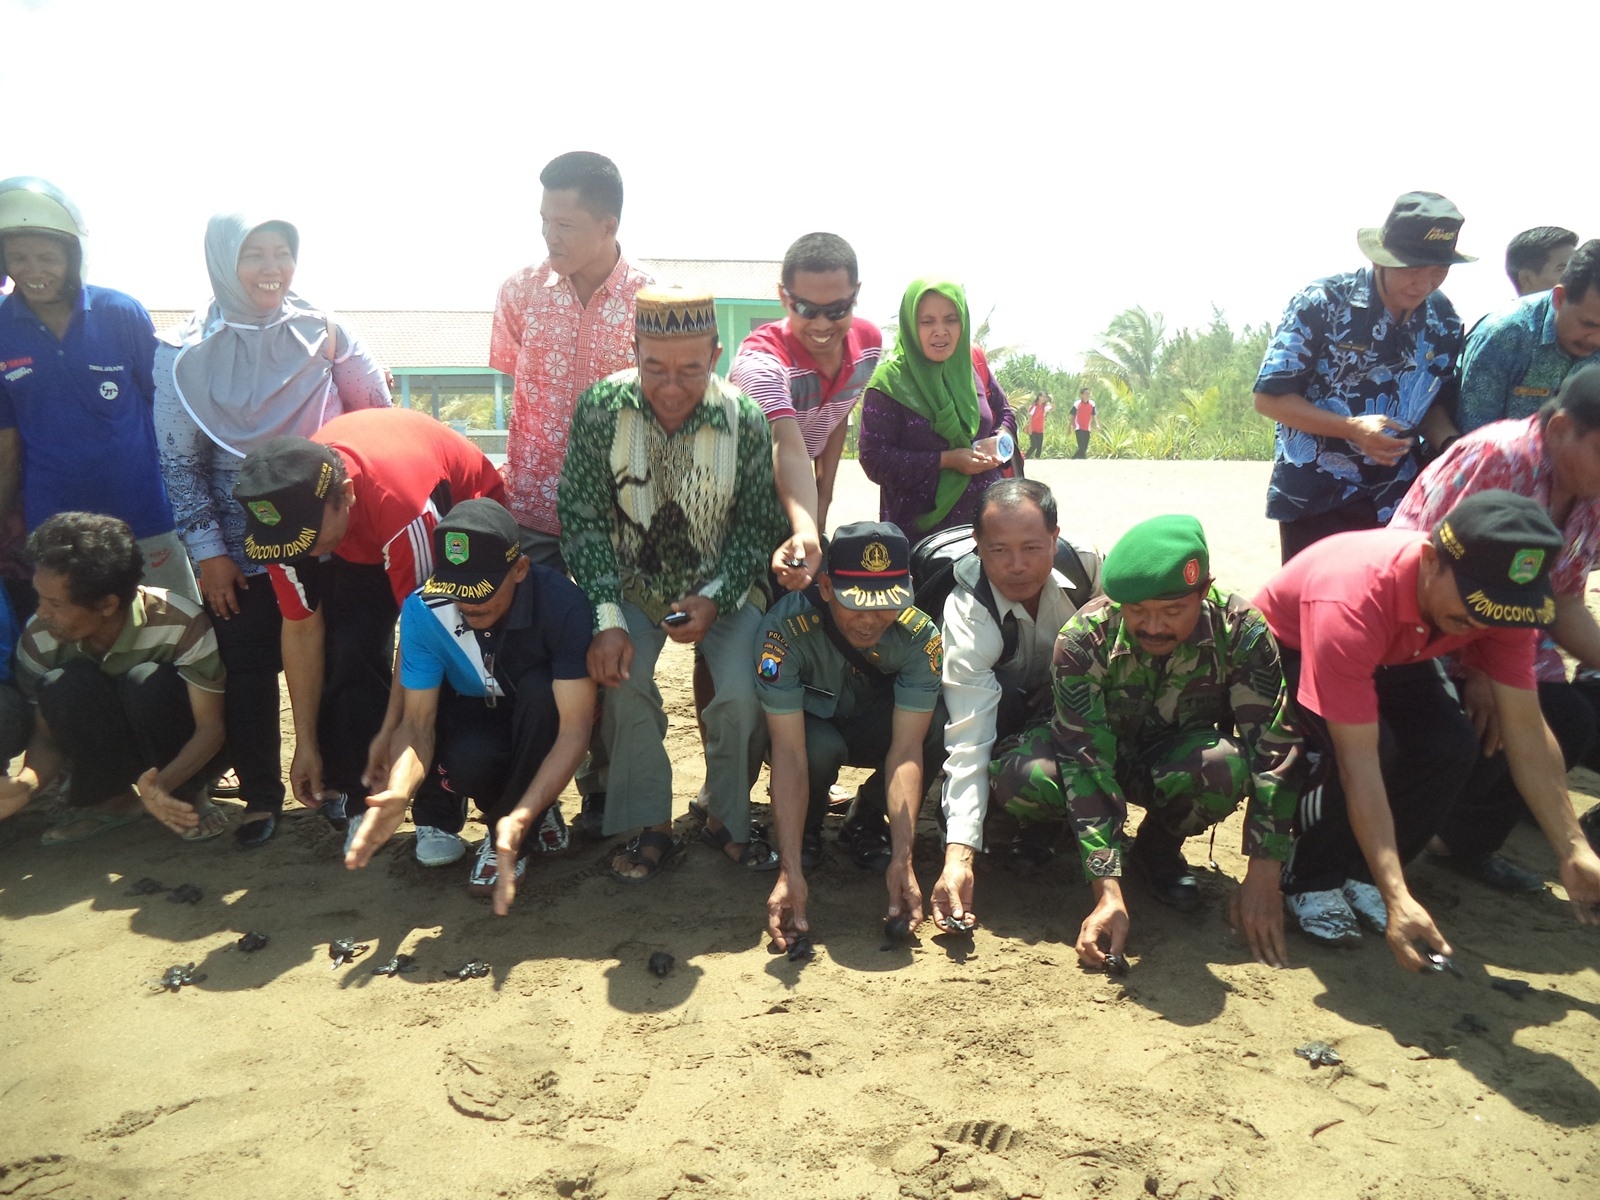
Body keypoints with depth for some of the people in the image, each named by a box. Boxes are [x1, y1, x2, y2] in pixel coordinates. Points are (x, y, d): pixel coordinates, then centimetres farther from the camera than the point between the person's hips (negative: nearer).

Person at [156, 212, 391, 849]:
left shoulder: (320, 330, 0)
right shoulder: (186, 353, -4)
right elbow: (179, 462, -3)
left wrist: (338, 352, -13)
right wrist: (207, 551, -5)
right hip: (242, 546, -1)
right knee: (248, 670, 6)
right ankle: (260, 795, 23)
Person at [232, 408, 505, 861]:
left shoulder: (401, 504, -44)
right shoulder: (286, 509, -26)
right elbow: (301, 628, -16)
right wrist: (306, 744, -12)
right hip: (361, 542, 4)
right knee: (347, 651, -14)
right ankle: (357, 804, 0)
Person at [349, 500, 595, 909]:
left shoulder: (561, 604, -33)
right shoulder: (424, 608, -24)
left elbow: (575, 728, -34)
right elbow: (417, 721, -20)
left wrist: (522, 816, -47)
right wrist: (399, 792, -41)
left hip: (543, 725, 0)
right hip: (473, 723, 0)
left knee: (539, 689, -35)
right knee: (469, 761, -35)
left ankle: (510, 835, -13)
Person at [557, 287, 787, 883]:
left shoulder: (745, 419, -16)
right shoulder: (601, 407, -15)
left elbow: (759, 526, -8)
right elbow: (582, 517, -12)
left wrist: (714, 600, -21)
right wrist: (607, 619, -21)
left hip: (721, 587, 0)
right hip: (633, 584, 1)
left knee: (744, 693, -20)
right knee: (622, 680, -24)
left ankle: (727, 817, 7)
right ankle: (649, 825, -4)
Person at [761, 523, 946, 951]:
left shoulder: (920, 635, -28)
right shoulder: (788, 627, -35)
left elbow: (906, 748, -31)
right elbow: (790, 751, -36)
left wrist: (902, 860, -40)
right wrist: (790, 872, -42)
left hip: (877, 726, 2)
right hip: (809, 726, -1)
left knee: (941, 728, -32)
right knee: (821, 746, -38)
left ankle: (868, 820, -2)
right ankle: (807, 829, -1)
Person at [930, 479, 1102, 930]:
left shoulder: (1089, 565, -20)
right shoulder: (966, 614, -27)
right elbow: (968, 741, -33)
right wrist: (959, 854, -43)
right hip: (1009, 719, -3)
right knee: (1029, 775, -37)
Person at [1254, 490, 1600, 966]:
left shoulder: (1498, 593, -24)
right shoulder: (1353, 603, -42)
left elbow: (1527, 731, -15)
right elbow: (1359, 762, -41)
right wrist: (1397, 898, -42)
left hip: (1385, 660, 5)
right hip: (1288, 653, -5)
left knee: (1452, 745, -22)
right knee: (1379, 746, -32)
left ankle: (1362, 875, 1)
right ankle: (1310, 883, -6)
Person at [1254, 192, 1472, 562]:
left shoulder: (1444, 323, 3)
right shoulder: (1321, 303, -11)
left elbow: (1429, 403, 15)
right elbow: (1269, 397, -11)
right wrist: (1352, 428, -22)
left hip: (1397, 503, 4)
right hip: (1314, 499, -4)